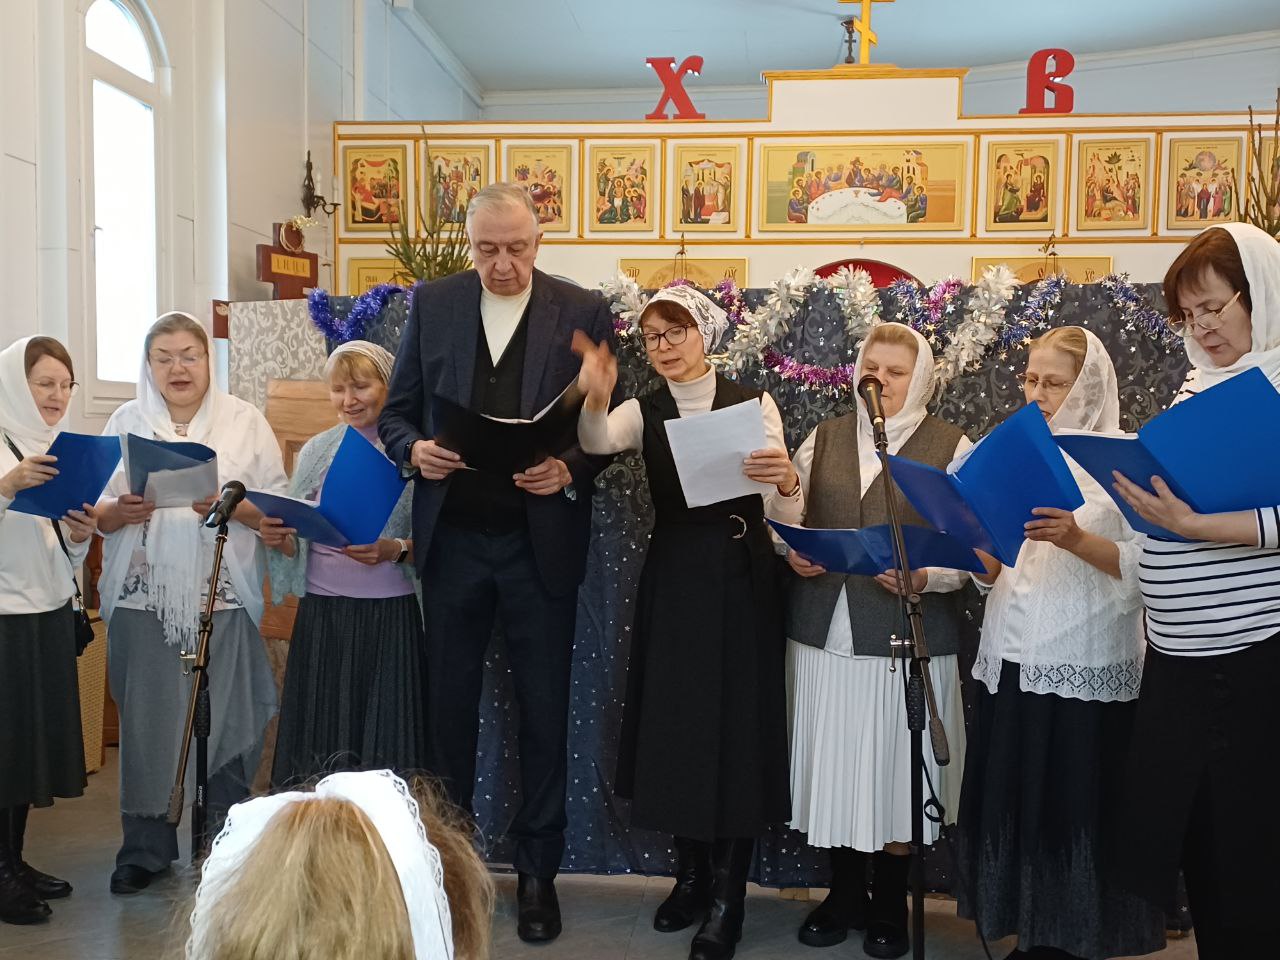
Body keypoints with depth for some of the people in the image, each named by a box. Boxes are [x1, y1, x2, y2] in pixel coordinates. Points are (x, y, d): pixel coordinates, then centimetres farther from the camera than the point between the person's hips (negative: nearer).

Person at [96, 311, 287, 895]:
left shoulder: (244, 421, 6)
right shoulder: (126, 422, 11)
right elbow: (95, 512, 8)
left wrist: (229, 505, -16)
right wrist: (121, 511, -14)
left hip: (224, 599, -1)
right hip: (144, 600, 1)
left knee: (227, 723, 1)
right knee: (145, 721, 3)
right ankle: (145, 847, 18)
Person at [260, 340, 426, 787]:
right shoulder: (316, 451, 12)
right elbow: (298, 545, 15)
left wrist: (395, 550, -22)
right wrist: (277, 539, -5)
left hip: (391, 616, -4)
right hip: (321, 615, 4)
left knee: (386, 740, -1)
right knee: (320, 742, 7)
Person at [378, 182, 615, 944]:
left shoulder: (583, 312, -3)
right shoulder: (433, 305, 4)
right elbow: (398, 411, 7)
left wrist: (569, 471, -21)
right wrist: (414, 449, -14)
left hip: (541, 542, -2)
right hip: (453, 538, 2)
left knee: (544, 710, 8)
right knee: (449, 705, 14)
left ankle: (538, 870, 24)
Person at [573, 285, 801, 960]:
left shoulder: (753, 404, -1)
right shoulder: (643, 412, 4)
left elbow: (784, 516, -8)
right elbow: (597, 442, -20)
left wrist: (786, 482, -30)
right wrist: (595, 398, -41)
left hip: (740, 580, -2)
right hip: (672, 580, 3)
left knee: (736, 723, 2)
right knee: (674, 721, 9)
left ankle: (728, 896, 16)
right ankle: (690, 873, 30)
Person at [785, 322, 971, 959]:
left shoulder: (952, 447, -1)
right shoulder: (824, 438, 10)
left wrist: (926, 577, -21)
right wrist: (792, 551, -7)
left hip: (909, 637, -3)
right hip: (826, 631, 3)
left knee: (896, 770, 6)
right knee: (834, 765, 10)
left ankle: (890, 907, 26)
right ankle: (845, 895, 30)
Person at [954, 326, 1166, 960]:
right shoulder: (1013, 456, 14)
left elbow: (1147, 567, -9)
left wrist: (1077, 539, -23)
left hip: (1087, 671, -5)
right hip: (1011, 664, 5)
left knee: (1076, 811, 0)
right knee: (1011, 805, 8)